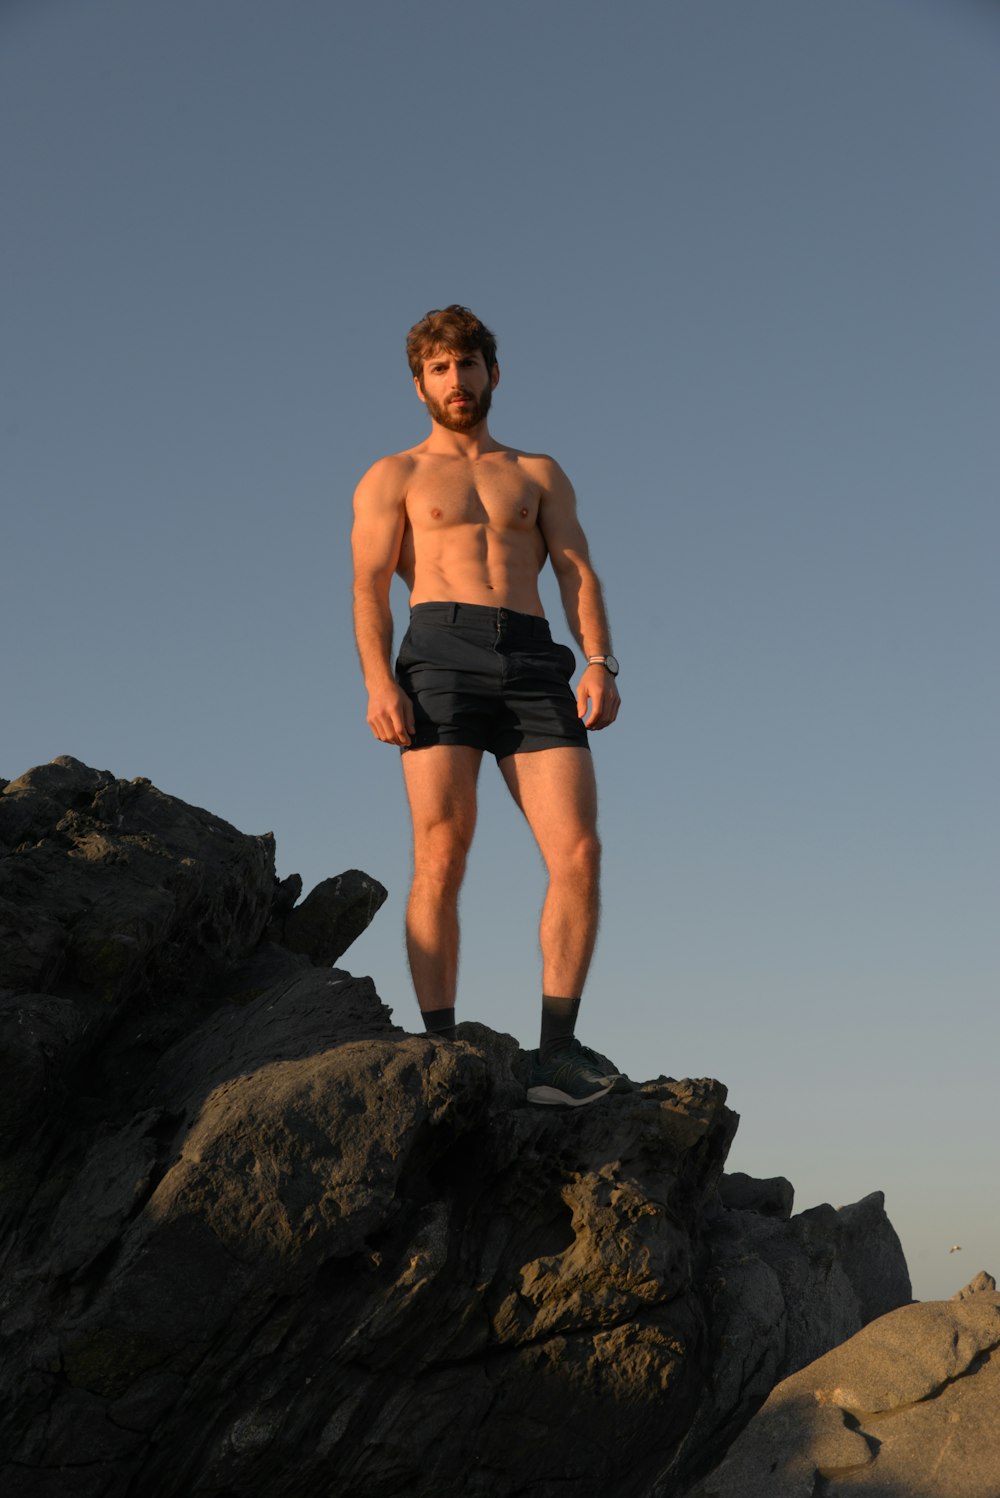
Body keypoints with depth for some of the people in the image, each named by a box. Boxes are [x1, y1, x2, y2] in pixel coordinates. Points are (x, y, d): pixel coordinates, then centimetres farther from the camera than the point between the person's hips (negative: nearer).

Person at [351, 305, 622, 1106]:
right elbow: (371, 585, 7)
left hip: (534, 664, 2)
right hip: (442, 656, -2)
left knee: (579, 851, -14)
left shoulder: (540, 475, 28)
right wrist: (379, 682, -12)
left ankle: (557, 1053, -13)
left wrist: (600, 664, -5)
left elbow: (577, 571, 14)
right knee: (441, 860, -14)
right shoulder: (393, 478, 21)